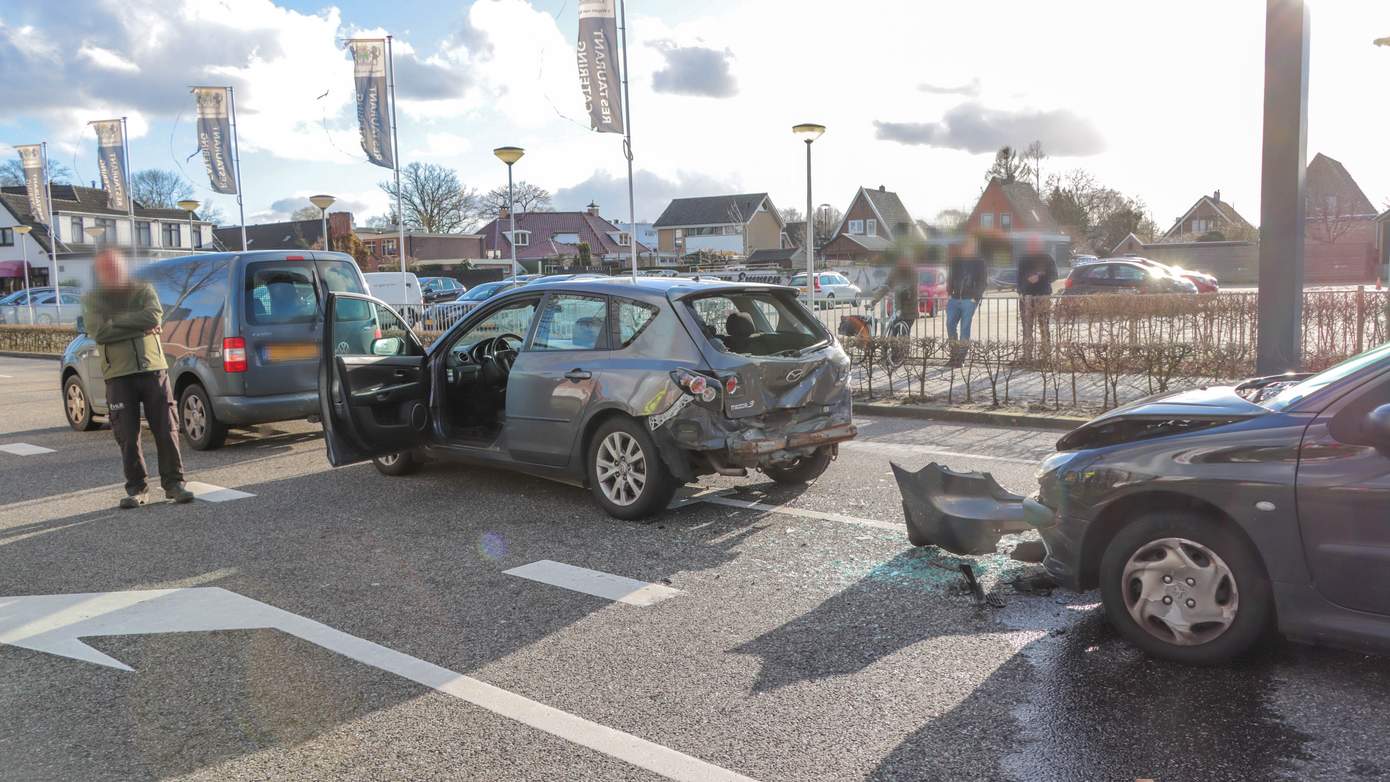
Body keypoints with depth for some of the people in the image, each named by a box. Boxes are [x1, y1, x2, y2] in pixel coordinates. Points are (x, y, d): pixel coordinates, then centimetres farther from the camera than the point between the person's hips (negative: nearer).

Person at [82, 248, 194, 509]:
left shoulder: (143, 290, 9)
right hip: (119, 376, 0)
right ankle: (136, 488, 13)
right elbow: (98, 332, -10)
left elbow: (154, 317, -12)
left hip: (153, 369, 0)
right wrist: (138, 325, -11)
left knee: (166, 430, 0)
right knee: (127, 437, 2)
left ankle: (173, 483, 10)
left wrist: (116, 320, -10)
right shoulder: (92, 300, 7)